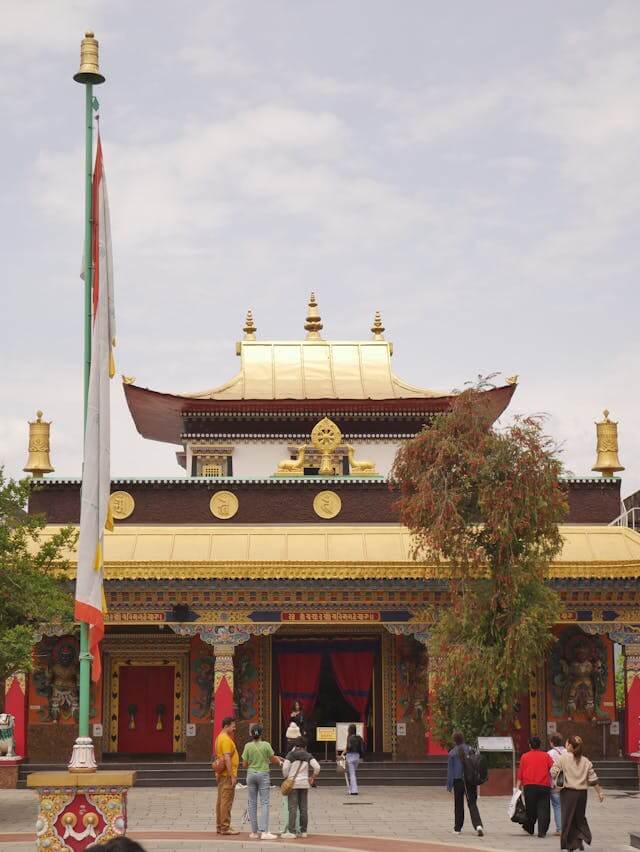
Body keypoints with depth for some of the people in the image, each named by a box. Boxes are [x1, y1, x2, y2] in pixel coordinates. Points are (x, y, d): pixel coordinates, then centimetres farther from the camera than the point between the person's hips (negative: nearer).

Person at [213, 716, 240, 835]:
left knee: (220, 800, 13)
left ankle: (219, 826, 18)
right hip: (227, 775, -10)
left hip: (222, 775, 10)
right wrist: (232, 776, -22)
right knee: (226, 801, -7)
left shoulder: (220, 737, 16)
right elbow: (227, 758, -22)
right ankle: (225, 827, -6)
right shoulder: (226, 739, -16)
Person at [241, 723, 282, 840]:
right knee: (264, 803, -2)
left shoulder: (248, 746, -3)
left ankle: (255, 832, 9)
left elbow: (244, 764, 0)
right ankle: (264, 831, -12)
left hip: (251, 774, 2)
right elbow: (273, 759, 1)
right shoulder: (266, 745, -7)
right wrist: (278, 760, 23)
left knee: (252, 803, 8)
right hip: (263, 774, -2)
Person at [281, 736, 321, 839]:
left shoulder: (291, 755, -2)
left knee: (292, 808, -3)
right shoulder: (308, 756, 4)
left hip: (293, 783, -3)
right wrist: (313, 777, 8)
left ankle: (291, 831, -6)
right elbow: (317, 767, -5)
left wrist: (285, 778, 7)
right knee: (304, 808, 7)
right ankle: (303, 831, 9)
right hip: (305, 783, 3)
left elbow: (285, 768, -10)